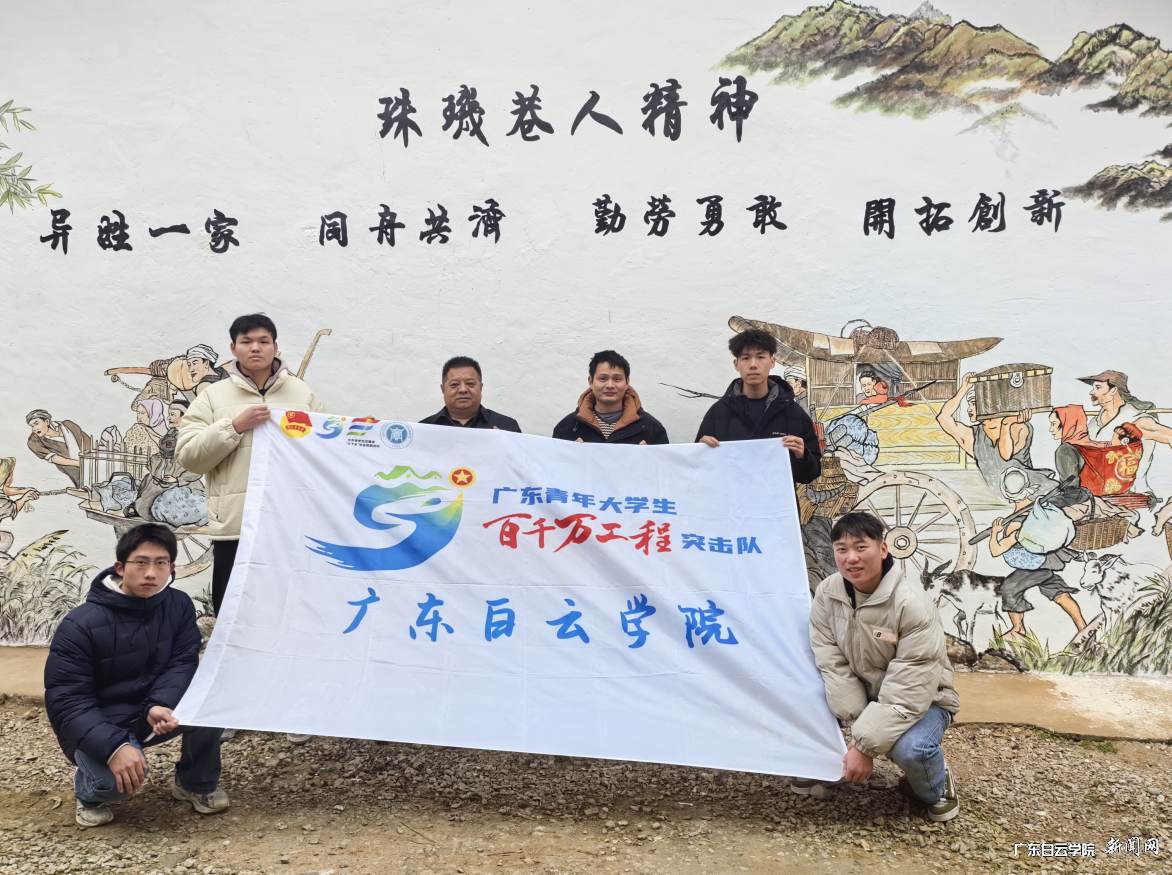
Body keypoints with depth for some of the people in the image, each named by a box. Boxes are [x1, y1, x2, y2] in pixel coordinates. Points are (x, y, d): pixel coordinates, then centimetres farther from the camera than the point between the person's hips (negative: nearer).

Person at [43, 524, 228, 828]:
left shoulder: (180, 605, -7)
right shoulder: (80, 625, -19)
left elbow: (183, 663, -13)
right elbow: (66, 701, -22)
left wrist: (160, 705, -36)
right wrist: (114, 747, -38)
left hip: (157, 712, 4)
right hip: (99, 727, -3)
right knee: (118, 777, -34)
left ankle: (197, 783, 1)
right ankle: (89, 790, 6)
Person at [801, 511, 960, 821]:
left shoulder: (912, 605, -27)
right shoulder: (827, 594, -11)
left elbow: (908, 691, -28)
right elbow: (833, 665, -13)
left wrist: (865, 745, -29)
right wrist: (858, 725, -21)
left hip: (921, 700, -4)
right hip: (860, 691, 5)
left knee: (911, 748, -35)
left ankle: (934, 789, 3)